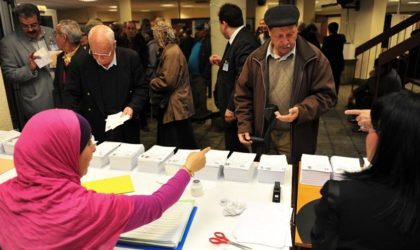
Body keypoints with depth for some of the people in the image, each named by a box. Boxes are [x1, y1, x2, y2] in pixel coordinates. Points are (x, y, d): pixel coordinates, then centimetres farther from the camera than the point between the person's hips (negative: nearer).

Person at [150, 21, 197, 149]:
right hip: (174, 105, 10)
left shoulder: (171, 53, -19)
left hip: (175, 107, -10)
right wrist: (154, 80, 3)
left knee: (176, 147, 0)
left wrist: (150, 82, -7)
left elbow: (166, 81, -23)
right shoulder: (171, 49, 14)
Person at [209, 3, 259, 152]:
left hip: (237, 109, -10)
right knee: (233, 149, 20)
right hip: (231, 106, 10)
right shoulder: (237, 39, 11)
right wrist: (222, 63, 14)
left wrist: (232, 108, -22)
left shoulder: (245, 42, -21)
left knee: (236, 151, 4)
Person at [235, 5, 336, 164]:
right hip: (263, 136, 2)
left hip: (297, 138, -2)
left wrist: (301, 111, -22)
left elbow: (326, 95, -6)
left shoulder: (314, 57, -7)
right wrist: (244, 126, -1)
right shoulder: (256, 59, 1)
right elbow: (243, 95, 6)